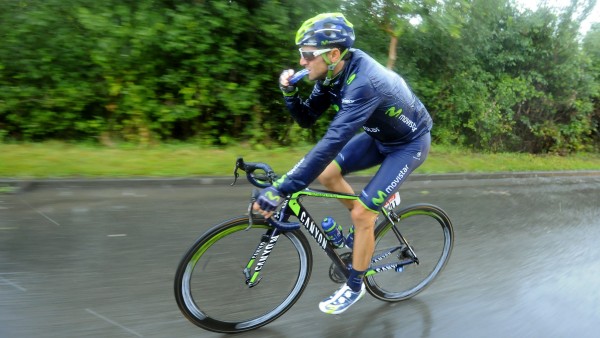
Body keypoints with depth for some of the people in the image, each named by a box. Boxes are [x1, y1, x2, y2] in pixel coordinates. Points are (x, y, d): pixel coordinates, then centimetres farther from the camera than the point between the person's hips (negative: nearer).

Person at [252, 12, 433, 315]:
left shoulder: (363, 83, -38)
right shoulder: (333, 72, -11)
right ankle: (368, 226, 21)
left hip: (409, 143, -8)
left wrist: (280, 190, -47)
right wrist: (289, 92, -24)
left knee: (360, 214, -12)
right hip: (380, 135, 8)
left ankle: (354, 286, 11)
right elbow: (306, 119, -3)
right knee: (327, 174, -3)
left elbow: (332, 143, -46)